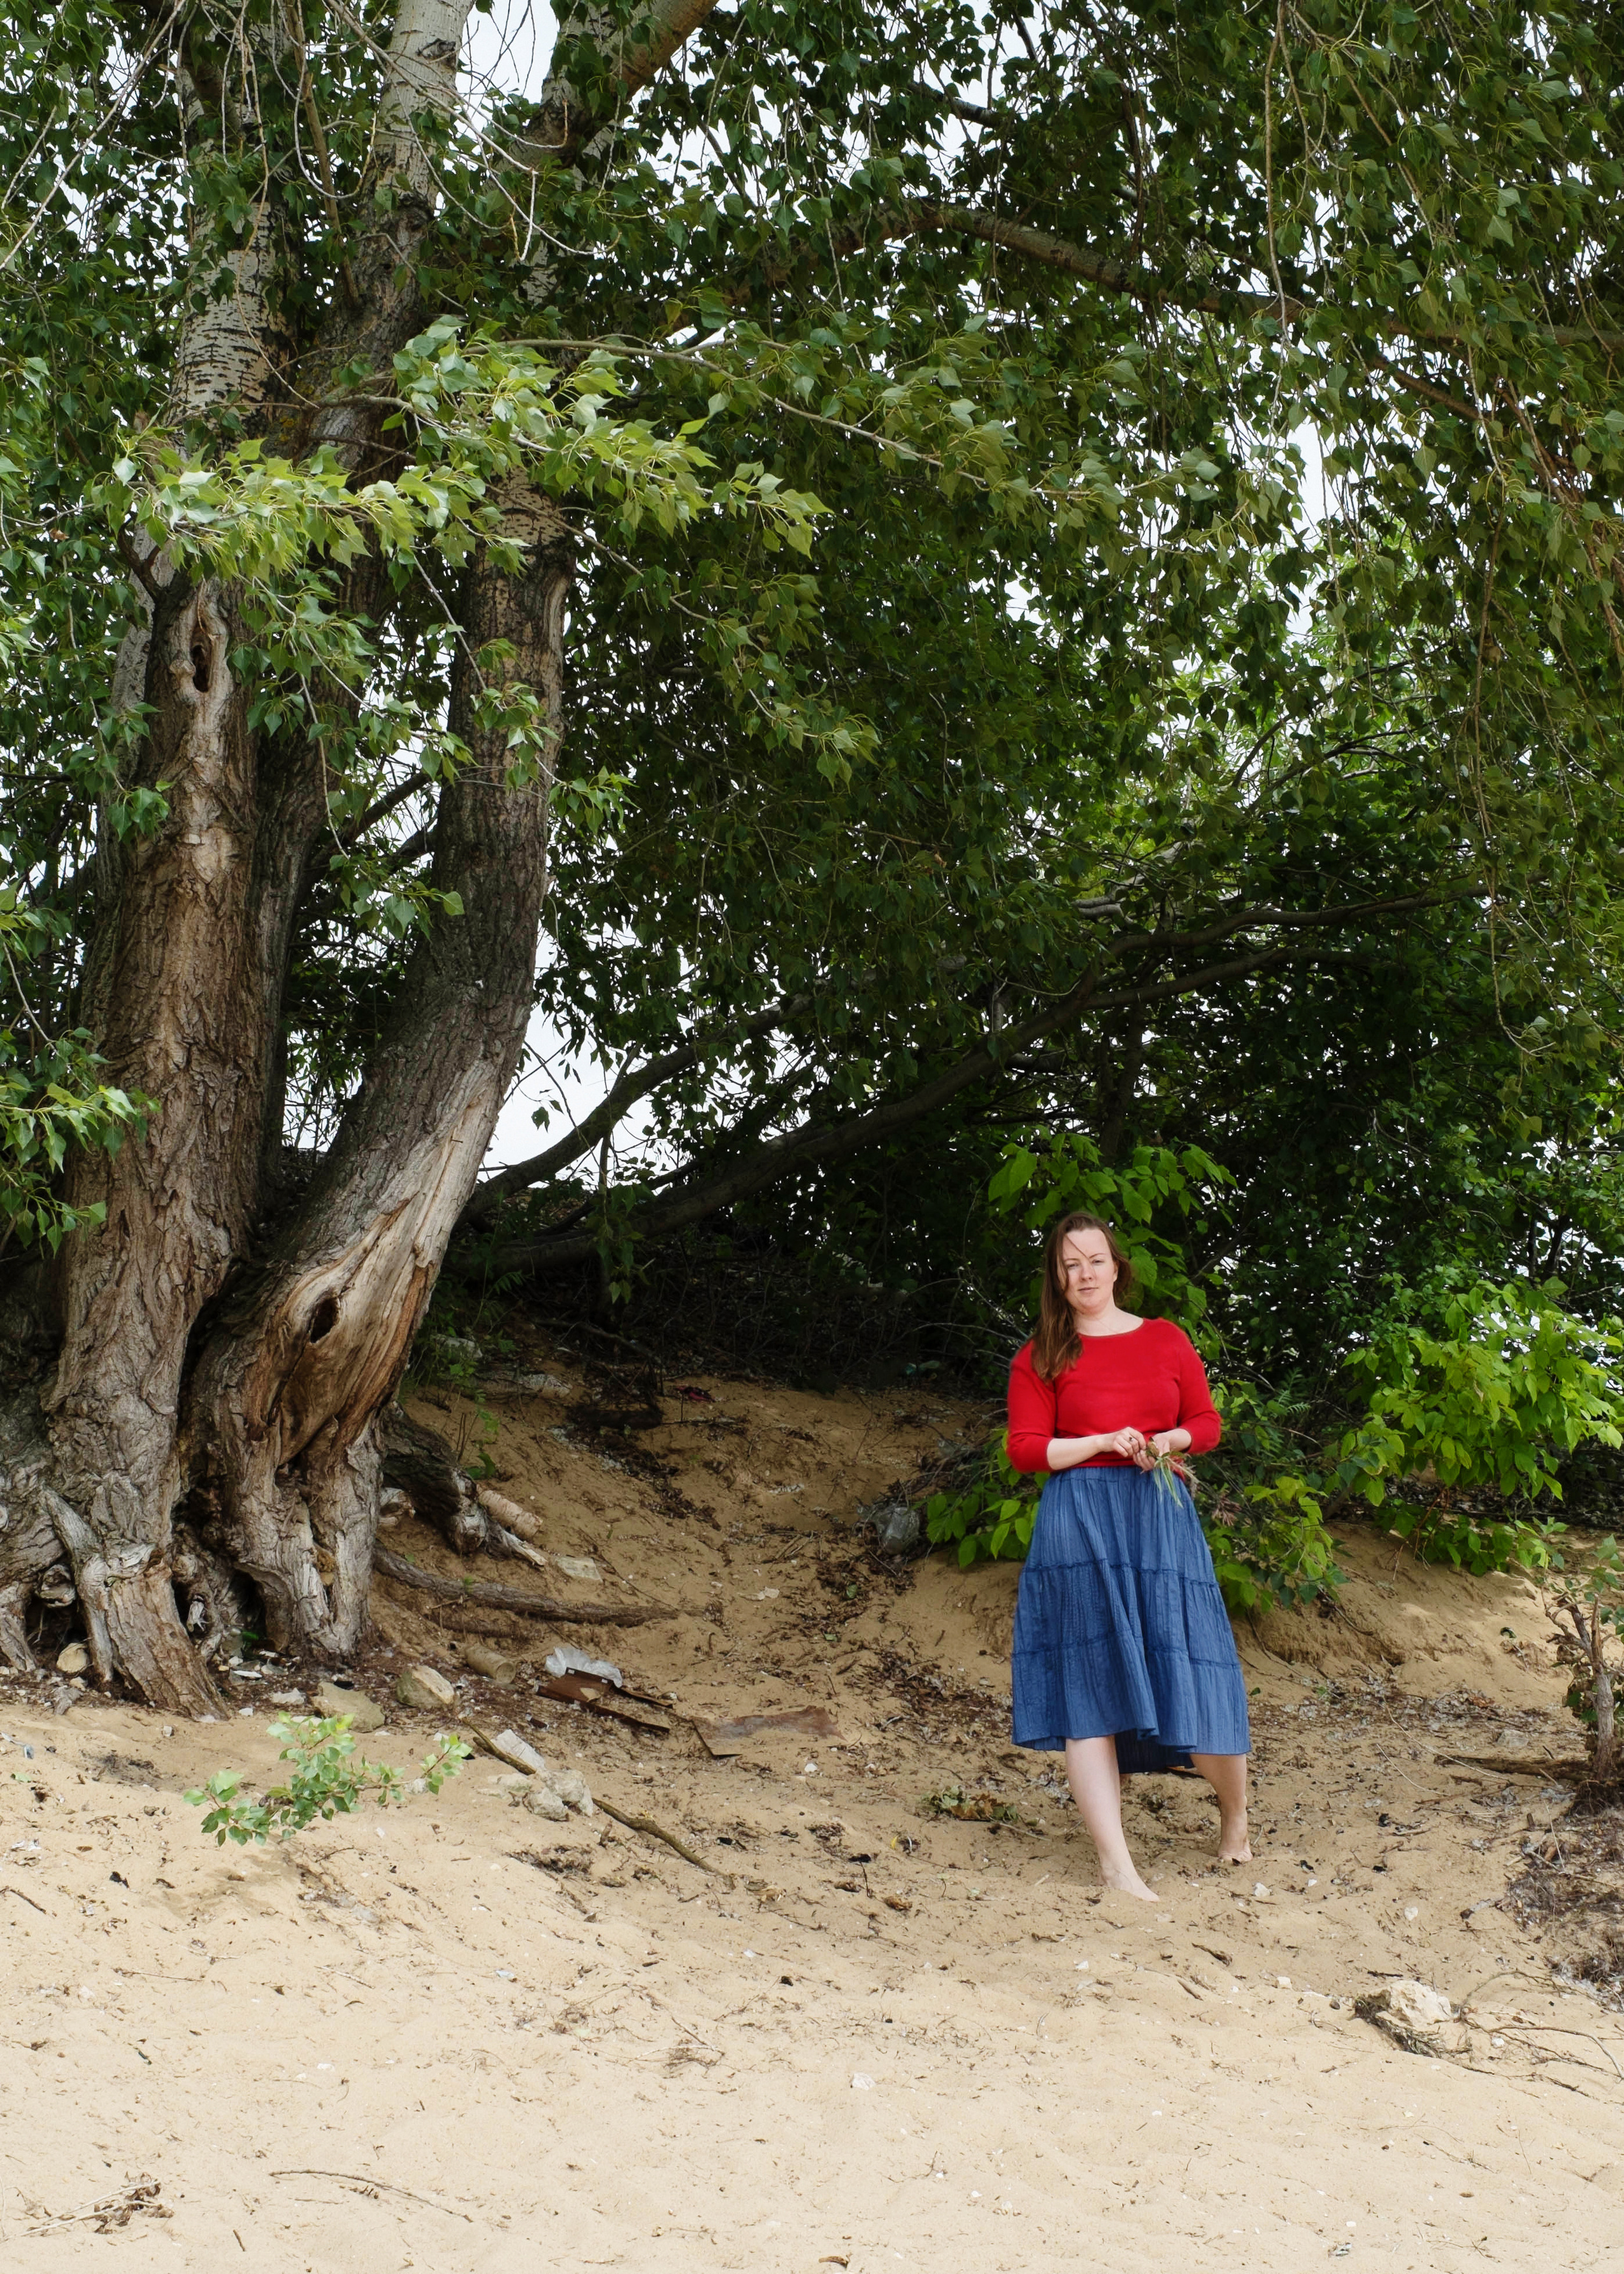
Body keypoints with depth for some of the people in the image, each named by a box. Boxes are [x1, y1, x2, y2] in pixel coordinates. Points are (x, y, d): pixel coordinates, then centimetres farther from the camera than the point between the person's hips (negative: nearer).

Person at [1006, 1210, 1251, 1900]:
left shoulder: (1165, 1339, 12)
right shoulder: (1040, 1356, 6)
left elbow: (1208, 1421, 15)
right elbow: (1025, 1448, -1)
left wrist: (1169, 1440, -6)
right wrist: (1106, 1443, -12)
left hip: (1160, 1515, 2)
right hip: (1079, 1524, -1)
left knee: (1188, 1671, -2)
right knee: (1089, 1682, -7)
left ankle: (1236, 1817, 26)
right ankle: (1115, 1863, -6)